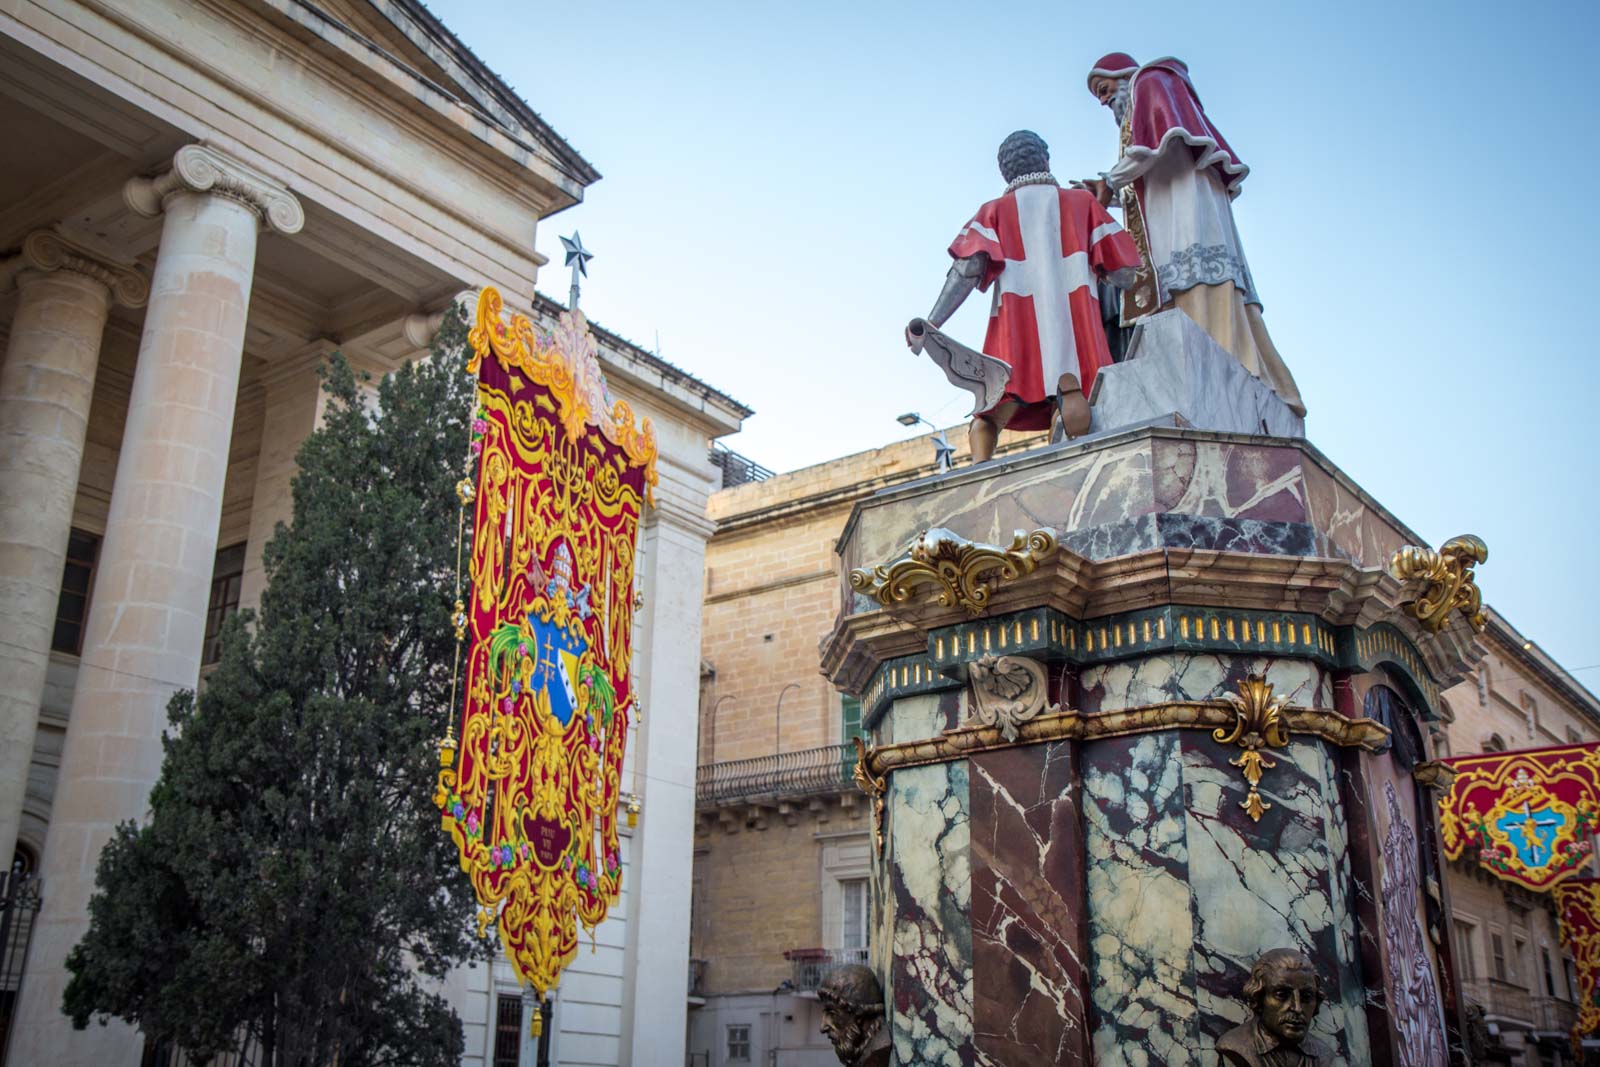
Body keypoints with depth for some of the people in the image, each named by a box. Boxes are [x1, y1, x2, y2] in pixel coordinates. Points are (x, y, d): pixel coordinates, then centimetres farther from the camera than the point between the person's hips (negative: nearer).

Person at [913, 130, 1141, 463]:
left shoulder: (995, 210, 20)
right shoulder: (1082, 201, 23)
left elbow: (969, 267, 2)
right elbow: (1124, 269, 14)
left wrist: (931, 323, -2)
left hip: (1015, 327, 0)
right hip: (1075, 322, 0)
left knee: (989, 417, -3)